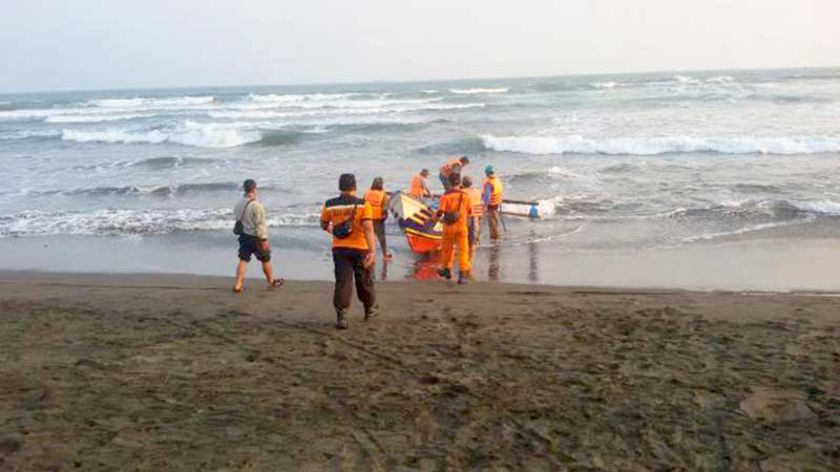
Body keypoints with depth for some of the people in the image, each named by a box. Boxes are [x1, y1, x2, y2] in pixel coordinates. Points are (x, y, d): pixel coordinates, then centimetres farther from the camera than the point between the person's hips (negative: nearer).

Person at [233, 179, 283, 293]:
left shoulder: (240, 203, 2)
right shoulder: (255, 204, -21)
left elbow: (238, 219, 11)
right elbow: (260, 224, -21)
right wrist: (264, 239, -16)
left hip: (243, 235, 6)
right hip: (255, 237, -6)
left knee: (243, 260, 7)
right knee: (266, 259, 13)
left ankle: (238, 285, 1)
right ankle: (271, 281, 29)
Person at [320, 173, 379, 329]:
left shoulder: (329, 205, -2)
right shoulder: (363, 204, -11)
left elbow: (324, 225, 13)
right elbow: (368, 229, -20)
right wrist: (372, 251, -23)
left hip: (339, 249, 2)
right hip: (360, 249, -1)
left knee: (342, 283, 3)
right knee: (364, 282, 16)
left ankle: (341, 316, -5)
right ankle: (370, 309, 34)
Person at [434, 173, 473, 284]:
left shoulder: (445, 196, -9)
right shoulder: (465, 196, -2)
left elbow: (440, 212, -14)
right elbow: (470, 213, 6)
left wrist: (435, 216, 7)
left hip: (449, 226, 0)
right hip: (462, 226, 0)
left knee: (447, 248, 18)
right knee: (463, 250, 1)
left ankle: (447, 270, 34)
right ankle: (462, 275, -5)